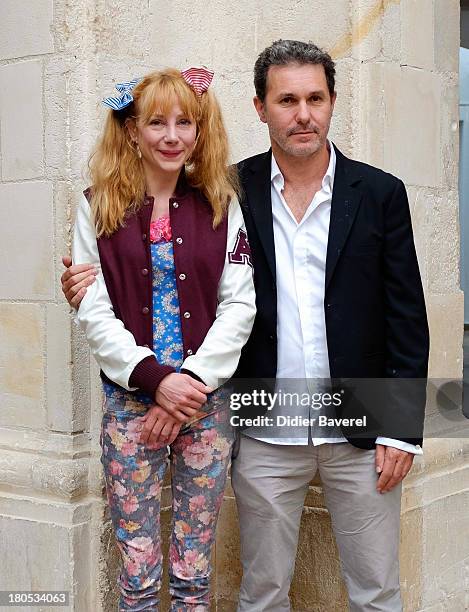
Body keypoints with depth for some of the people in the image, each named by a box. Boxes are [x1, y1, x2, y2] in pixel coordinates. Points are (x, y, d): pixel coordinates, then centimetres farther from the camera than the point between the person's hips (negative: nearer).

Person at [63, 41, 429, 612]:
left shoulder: (380, 194, 0)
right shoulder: (232, 191, 1)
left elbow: (406, 318, 1)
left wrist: (404, 430, -4)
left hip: (361, 433, 0)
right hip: (266, 436, 0)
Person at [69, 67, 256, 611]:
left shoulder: (222, 206, 6)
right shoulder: (98, 208, 3)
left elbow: (238, 307, 0)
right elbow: (94, 313, -3)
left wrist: (190, 381, -12)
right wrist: (155, 380, -14)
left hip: (206, 401, 1)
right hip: (129, 401, -1)